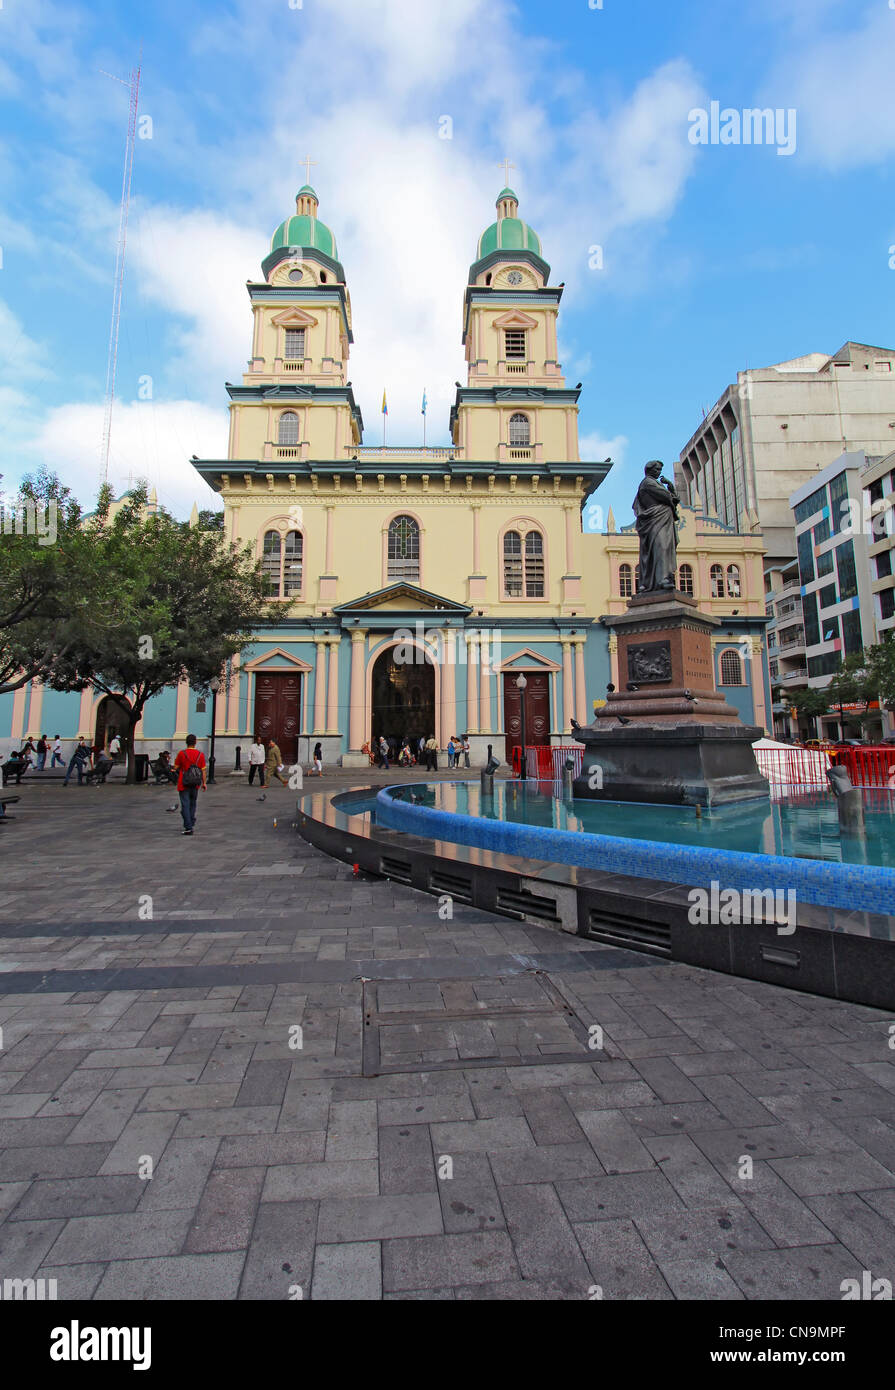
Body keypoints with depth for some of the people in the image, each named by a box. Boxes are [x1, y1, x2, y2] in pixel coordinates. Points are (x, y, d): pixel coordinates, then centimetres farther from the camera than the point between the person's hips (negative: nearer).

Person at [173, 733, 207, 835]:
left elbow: (176, 767, 0)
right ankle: (192, 824, 27)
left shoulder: (182, 753, -9)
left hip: (183, 784, -3)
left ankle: (188, 828, -6)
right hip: (195, 784, 3)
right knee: (192, 804, 19)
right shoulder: (200, 754, -3)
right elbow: (203, 770, -2)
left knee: (185, 805, -2)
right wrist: (204, 783, 5)